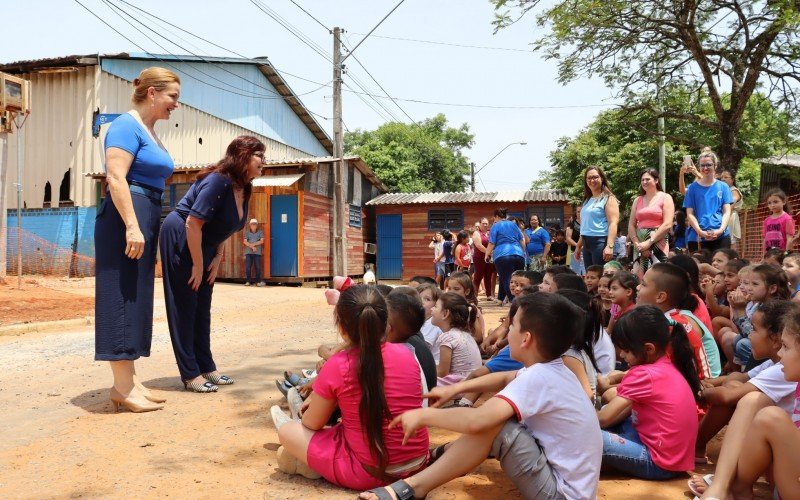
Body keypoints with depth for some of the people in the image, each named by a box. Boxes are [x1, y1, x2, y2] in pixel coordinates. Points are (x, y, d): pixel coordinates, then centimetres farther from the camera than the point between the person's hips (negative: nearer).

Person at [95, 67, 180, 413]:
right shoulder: (127, 125, -8)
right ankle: (122, 387, -3)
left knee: (137, 300, 9)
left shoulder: (150, 133, 20)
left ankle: (127, 381, 15)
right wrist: (132, 226, -25)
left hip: (145, 219, 10)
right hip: (125, 218, -10)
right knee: (122, 297, -7)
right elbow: (116, 178, -18)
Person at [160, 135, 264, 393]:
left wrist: (217, 258, 4)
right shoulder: (218, 181, -24)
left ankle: (206, 367, 18)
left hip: (203, 245, 9)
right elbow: (192, 223, -26)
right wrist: (198, 266, -20)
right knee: (184, 306, -4)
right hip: (180, 240, -9)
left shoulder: (243, 190, 2)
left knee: (202, 308, 11)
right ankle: (190, 374, 2)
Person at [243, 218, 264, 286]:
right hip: (248, 252, 1)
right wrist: (252, 247, -11)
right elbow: (245, 242, 0)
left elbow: (261, 241, -3)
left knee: (258, 267, -4)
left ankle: (258, 281, 1)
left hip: (257, 252, -1)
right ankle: (247, 281, 2)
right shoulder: (247, 232, 11)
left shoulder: (260, 232, 8)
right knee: (247, 267, -3)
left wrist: (253, 244, -10)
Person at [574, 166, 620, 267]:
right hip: (587, 244, 7)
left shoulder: (608, 199, -2)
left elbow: (613, 223, -13)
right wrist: (578, 246, 23)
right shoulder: (587, 200, 19)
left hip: (600, 242, -7)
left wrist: (609, 246, -24)